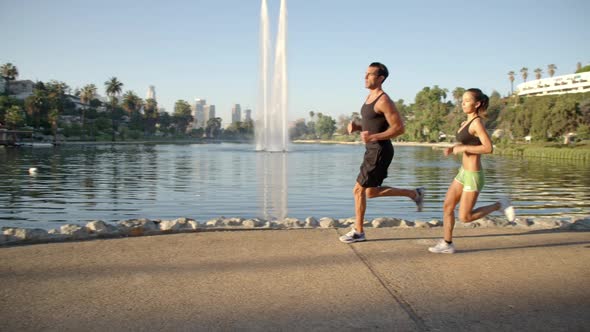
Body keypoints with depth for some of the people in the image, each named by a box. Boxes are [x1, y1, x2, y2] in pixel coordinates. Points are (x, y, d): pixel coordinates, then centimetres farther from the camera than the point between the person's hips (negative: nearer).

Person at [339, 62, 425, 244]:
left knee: (359, 190, -3)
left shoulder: (383, 101, -17)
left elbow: (399, 128, -20)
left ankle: (358, 231, 12)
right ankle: (415, 193, 27)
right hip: (373, 151, 10)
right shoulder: (369, 97, 12)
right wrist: (356, 127, 3)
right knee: (372, 192, 17)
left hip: (380, 152, -10)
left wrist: (373, 137, -27)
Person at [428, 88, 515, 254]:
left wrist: (463, 148, -21)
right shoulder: (466, 123, 9)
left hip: (473, 175, -9)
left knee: (465, 217, -2)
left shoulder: (477, 122, -18)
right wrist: (452, 148, 6)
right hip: (464, 172, 9)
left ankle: (499, 205, 13)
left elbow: (488, 148, -26)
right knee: (447, 206, 5)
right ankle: (447, 244, 13)